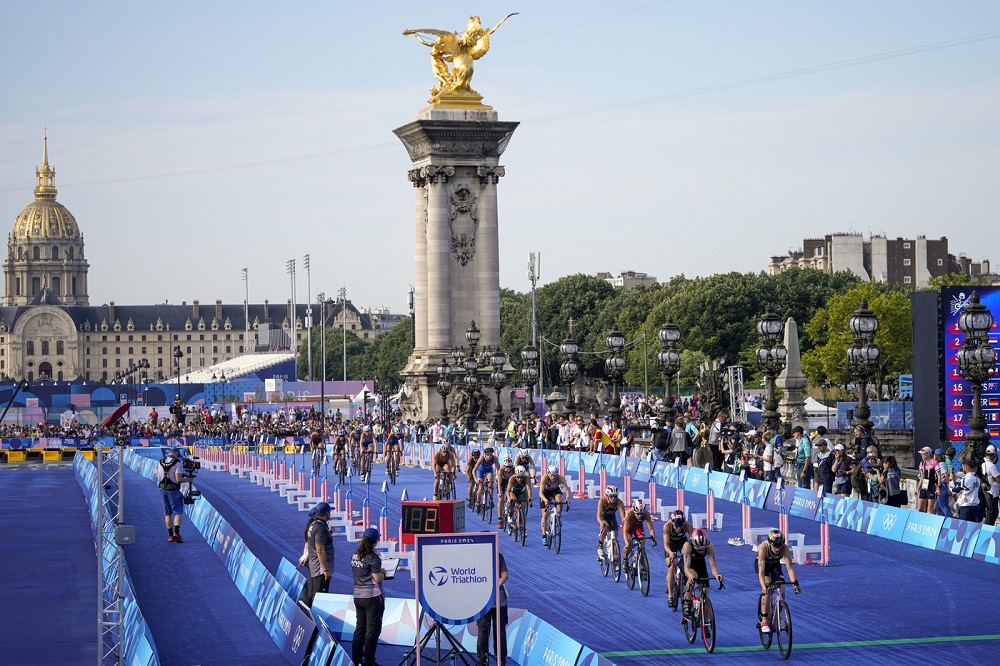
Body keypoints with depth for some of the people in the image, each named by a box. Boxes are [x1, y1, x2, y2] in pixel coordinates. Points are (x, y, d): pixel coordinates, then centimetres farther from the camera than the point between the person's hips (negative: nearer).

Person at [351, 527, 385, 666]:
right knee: (372, 629, 0)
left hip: (358, 596, 7)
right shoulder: (373, 557, -16)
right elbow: (377, 578, -19)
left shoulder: (355, 555, 7)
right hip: (372, 597, -7)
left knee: (360, 628, 15)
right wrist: (383, 573, 1)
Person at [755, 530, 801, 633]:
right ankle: (764, 620, -19)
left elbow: (789, 567, -33)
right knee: (767, 589, -24)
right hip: (762, 564, -3)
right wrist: (764, 586, -56)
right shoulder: (763, 548, -39)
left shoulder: (784, 548, -32)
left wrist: (795, 583, -45)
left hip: (775, 564, 3)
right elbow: (761, 571, -43)